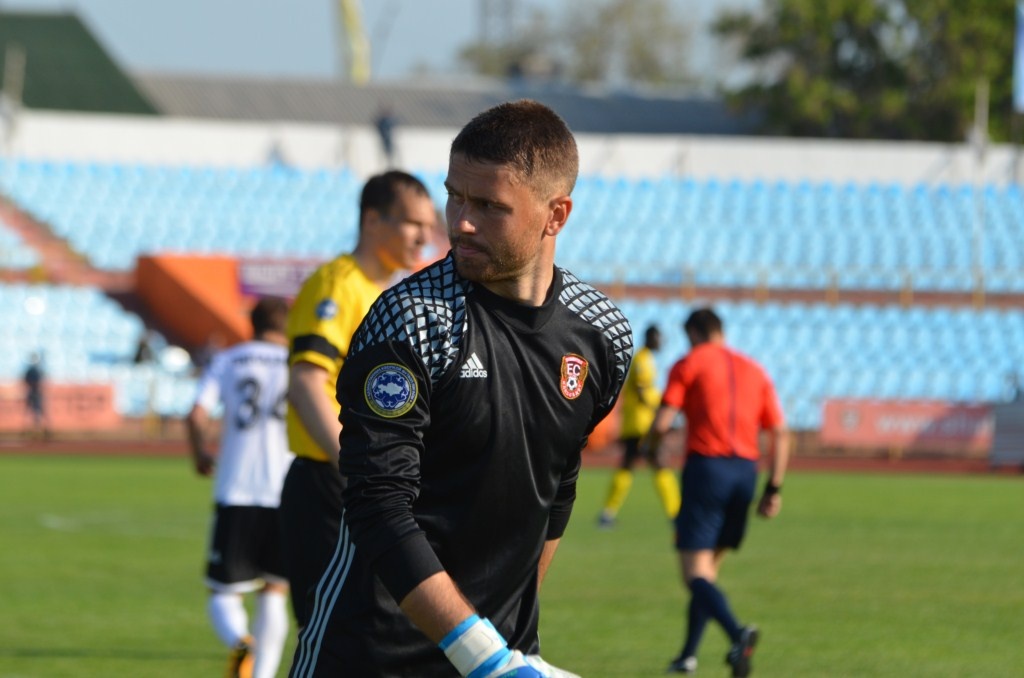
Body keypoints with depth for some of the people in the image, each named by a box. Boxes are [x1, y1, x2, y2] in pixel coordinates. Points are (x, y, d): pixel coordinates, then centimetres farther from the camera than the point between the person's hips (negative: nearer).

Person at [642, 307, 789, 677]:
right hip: (745, 471, 5)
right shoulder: (753, 370, 18)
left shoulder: (689, 364, 3)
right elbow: (780, 433, 12)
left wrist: (648, 446, 16)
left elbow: (661, 424, -6)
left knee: (696, 573, -10)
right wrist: (773, 489, 13)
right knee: (708, 567, 19)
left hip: (706, 466, -5)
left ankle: (738, 633, -35)